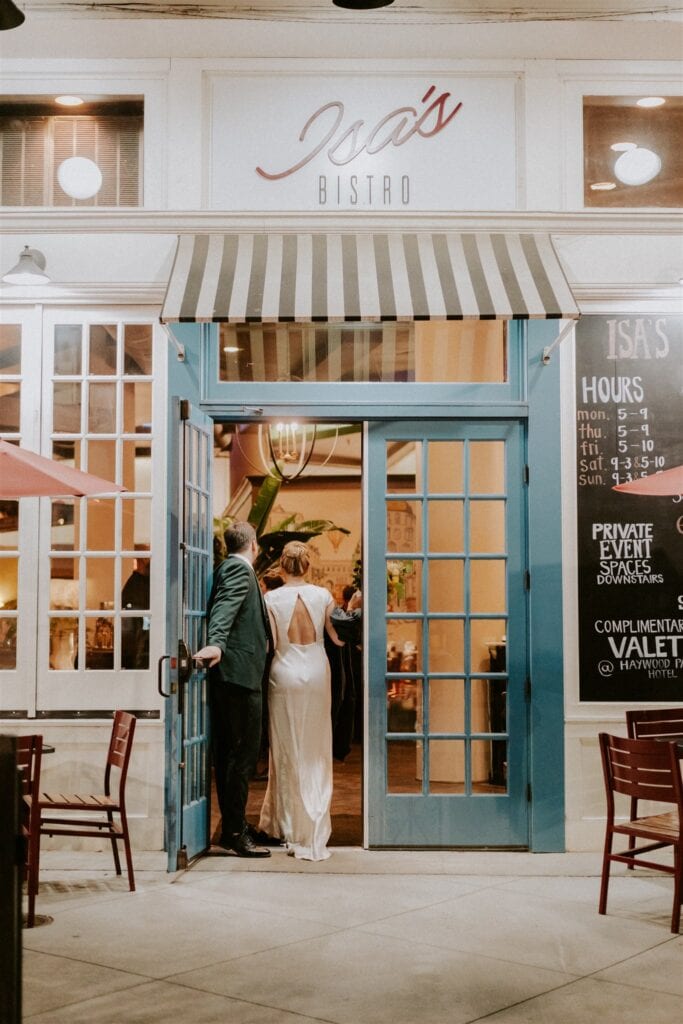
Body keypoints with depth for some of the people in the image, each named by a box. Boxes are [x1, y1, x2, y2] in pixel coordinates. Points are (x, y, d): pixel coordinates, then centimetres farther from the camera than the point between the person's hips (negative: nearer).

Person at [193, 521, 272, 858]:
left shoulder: (229, 568, 20)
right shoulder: (239, 569, -9)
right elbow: (224, 608, -27)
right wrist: (216, 643, -43)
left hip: (228, 676, 10)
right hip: (239, 672, -10)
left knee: (228, 752, 12)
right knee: (244, 752, -7)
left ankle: (231, 828, 19)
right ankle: (235, 832, -4)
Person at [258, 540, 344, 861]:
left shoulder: (272, 599, -7)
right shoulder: (322, 595, -3)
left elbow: (270, 643, -7)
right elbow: (338, 638, 4)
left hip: (285, 674, -1)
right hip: (317, 674, 1)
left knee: (287, 751, 9)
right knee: (316, 752, 9)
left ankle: (291, 827, 14)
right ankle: (314, 832, 10)